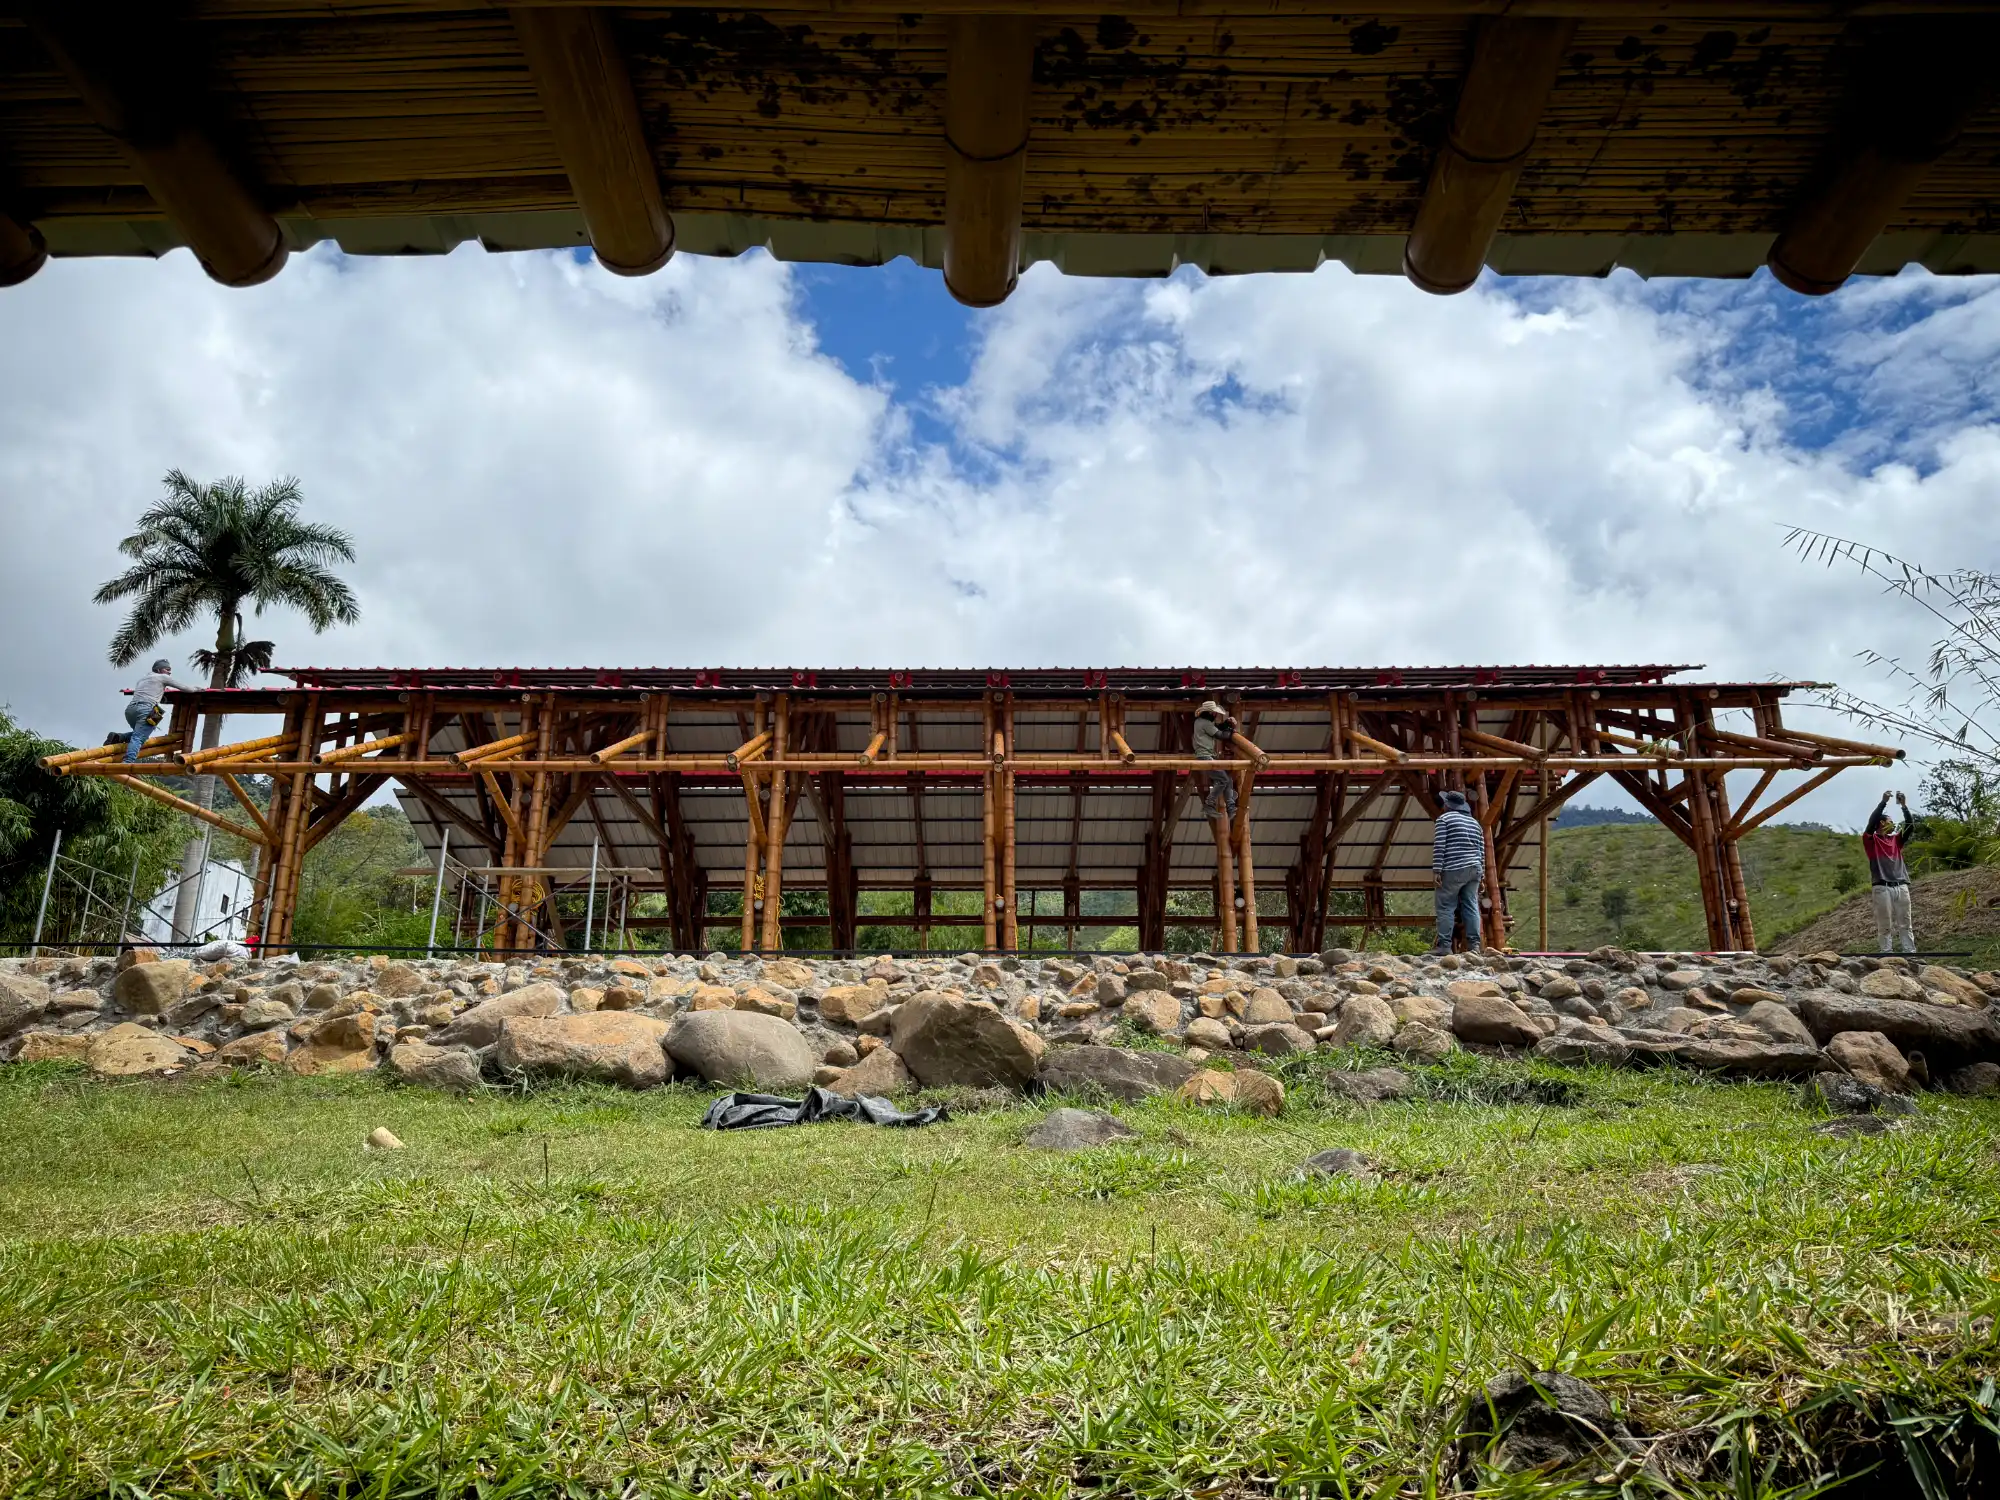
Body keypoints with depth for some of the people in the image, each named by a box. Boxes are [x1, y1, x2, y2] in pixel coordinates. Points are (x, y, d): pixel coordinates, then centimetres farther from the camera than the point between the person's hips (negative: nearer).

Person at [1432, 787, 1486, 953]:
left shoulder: (1444, 818, 0)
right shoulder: (1474, 822, 19)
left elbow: (1439, 846, -10)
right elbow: (1481, 851, 17)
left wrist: (1436, 870, -12)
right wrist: (1481, 873, 18)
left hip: (1453, 870, -6)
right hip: (1474, 870, 6)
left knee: (1446, 908, -4)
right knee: (1471, 907, 6)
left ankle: (1444, 945, -9)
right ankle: (1474, 945, 3)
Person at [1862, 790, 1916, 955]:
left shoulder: (1896, 840, 22)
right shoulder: (1870, 840, 7)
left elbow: (1909, 826, 9)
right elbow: (1871, 822, -10)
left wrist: (1904, 806, -2)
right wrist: (1883, 802, -11)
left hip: (1901, 886, 5)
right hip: (1882, 888, -5)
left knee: (1905, 924, 4)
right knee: (1885, 926, -4)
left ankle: (1911, 955, 3)